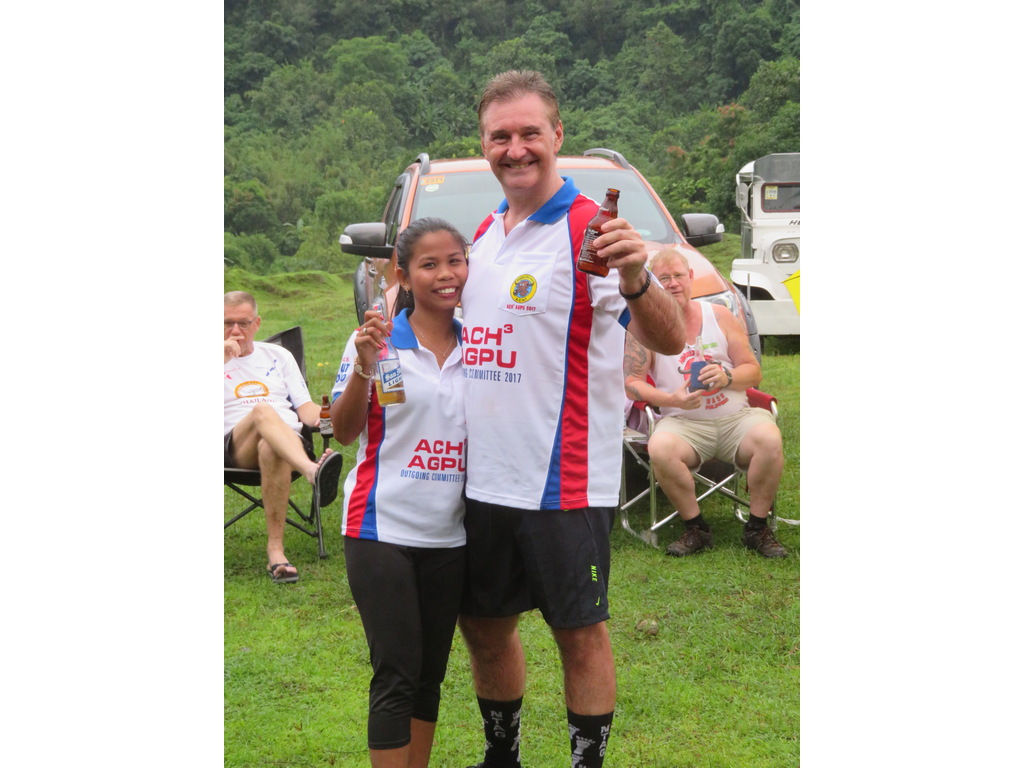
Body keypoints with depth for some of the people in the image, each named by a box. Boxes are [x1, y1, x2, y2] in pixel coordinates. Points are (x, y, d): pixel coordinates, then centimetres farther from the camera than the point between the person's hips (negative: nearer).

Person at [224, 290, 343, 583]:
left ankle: (276, 551, -42)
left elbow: (305, 406, 22)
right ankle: (313, 470, -66)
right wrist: (222, 360, -5)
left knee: (270, 448, -39)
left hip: (290, 440, 2)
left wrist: (320, 417, -2)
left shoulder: (278, 355, 28)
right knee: (262, 410, -37)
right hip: (236, 447, -1)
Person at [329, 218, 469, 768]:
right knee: (396, 675, -6)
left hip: (448, 533, 5)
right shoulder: (378, 339, -5)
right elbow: (345, 432, -12)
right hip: (382, 531, -5)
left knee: (430, 674, 12)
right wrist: (363, 368, -24)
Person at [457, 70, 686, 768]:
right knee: (484, 626, 17)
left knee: (580, 633, 3)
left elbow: (671, 341, -25)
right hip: (481, 477, 8)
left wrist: (636, 283, -43)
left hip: (564, 482, -7)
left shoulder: (589, 230, -12)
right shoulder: (485, 233, 12)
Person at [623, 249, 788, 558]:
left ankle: (757, 528, -11)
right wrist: (672, 399, -19)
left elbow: (754, 371, 9)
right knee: (659, 448, -35)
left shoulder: (719, 315, 8)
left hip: (736, 417, 2)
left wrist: (727, 377, -14)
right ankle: (695, 529, -12)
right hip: (684, 424, -1)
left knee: (769, 438, -31)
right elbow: (631, 383, -2)